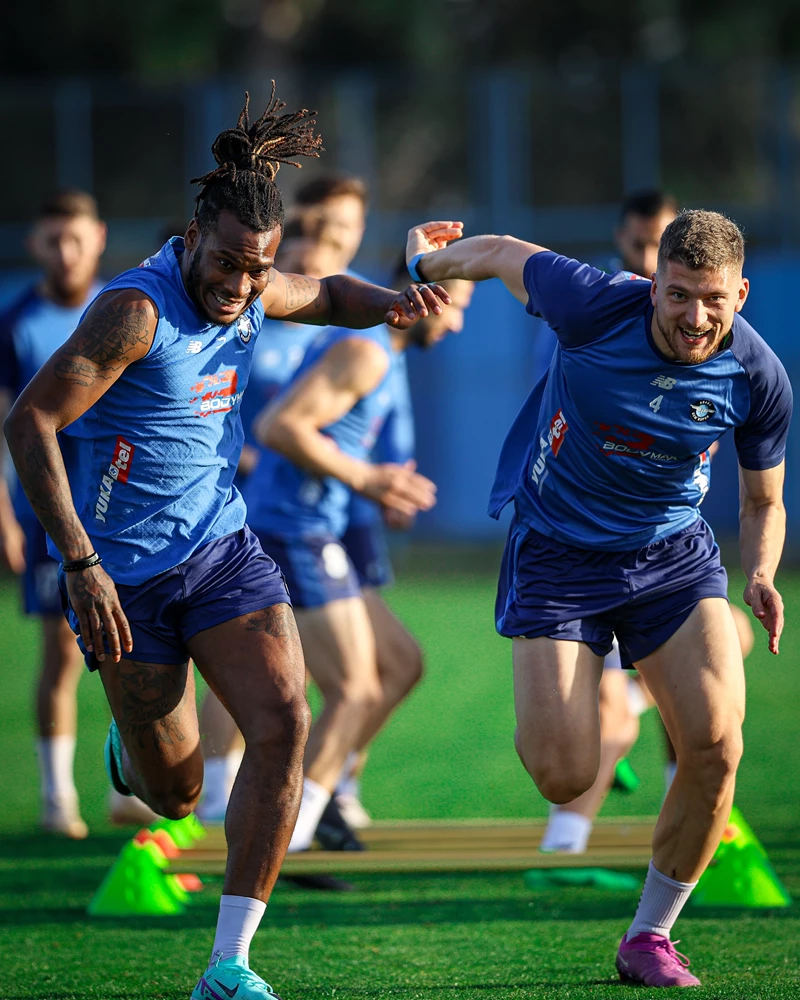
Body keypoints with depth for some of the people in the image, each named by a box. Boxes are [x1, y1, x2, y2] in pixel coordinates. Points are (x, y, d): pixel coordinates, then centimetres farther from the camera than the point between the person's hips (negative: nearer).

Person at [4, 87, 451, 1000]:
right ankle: (126, 747, 46)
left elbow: (326, 295, 24)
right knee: (174, 793, 4)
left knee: (283, 724, -16)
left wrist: (392, 302, 1)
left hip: (222, 546, 6)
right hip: (125, 572, -6)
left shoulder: (252, 295, 1)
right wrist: (80, 563, -27)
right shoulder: (136, 309, -22)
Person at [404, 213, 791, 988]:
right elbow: (500, 254, -3)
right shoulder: (594, 307, -23)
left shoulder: (758, 378, -13)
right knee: (564, 778, -12)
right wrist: (427, 261, 14)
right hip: (558, 550, -2)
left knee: (716, 743, -16)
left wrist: (760, 575, -16)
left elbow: (762, 501, 3)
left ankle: (648, 937, 4)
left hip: (673, 552, 2)